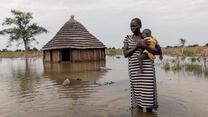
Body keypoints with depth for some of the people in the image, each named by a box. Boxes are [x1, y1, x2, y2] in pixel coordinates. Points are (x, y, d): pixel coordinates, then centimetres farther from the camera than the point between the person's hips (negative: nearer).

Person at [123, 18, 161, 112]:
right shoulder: (127, 39, 8)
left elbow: (158, 52, -3)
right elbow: (125, 54, -4)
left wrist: (145, 47, -18)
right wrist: (137, 45, -15)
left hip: (147, 69, -2)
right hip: (134, 69, 2)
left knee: (148, 92, -2)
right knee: (137, 91, 8)